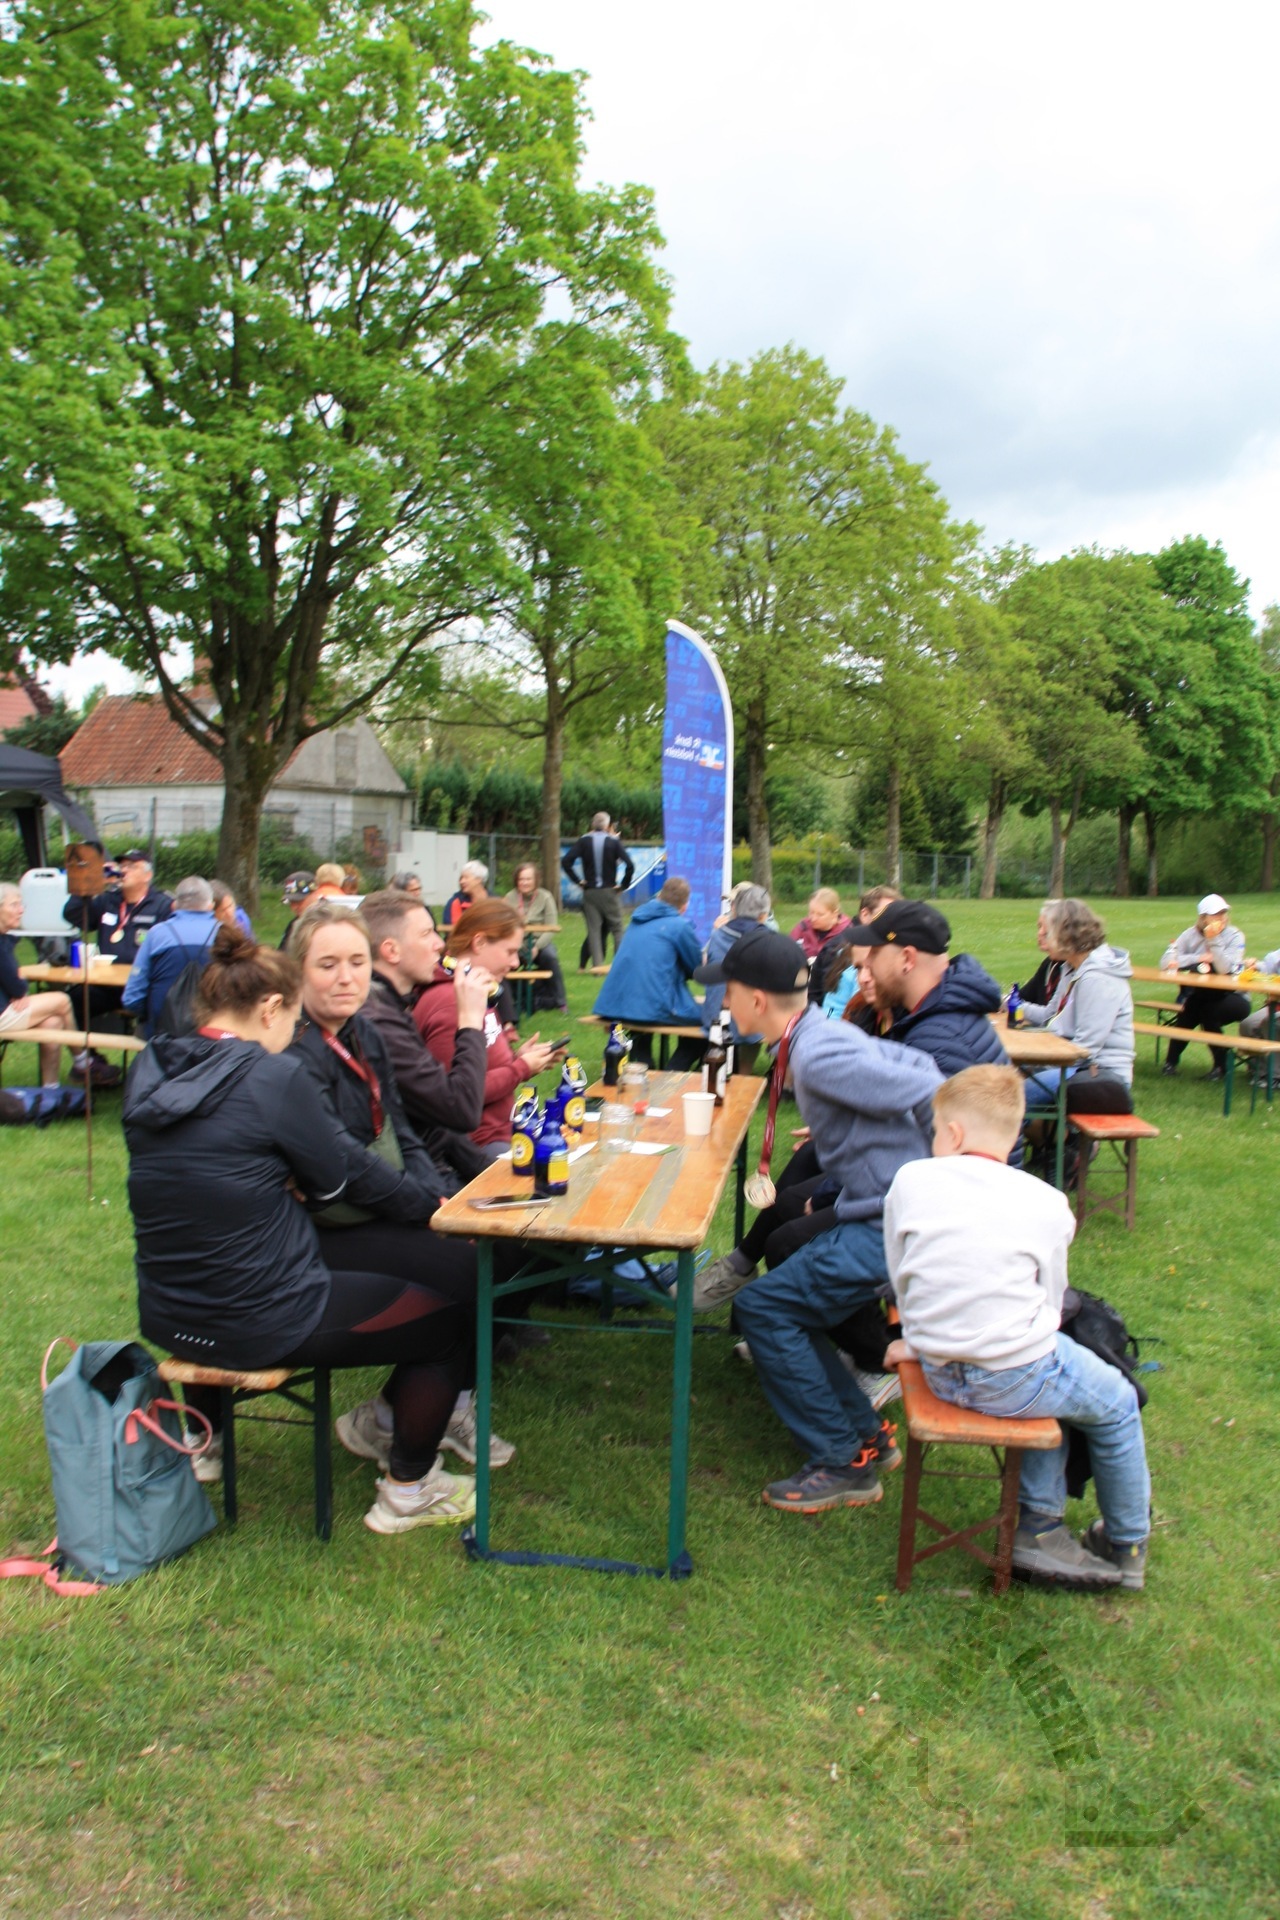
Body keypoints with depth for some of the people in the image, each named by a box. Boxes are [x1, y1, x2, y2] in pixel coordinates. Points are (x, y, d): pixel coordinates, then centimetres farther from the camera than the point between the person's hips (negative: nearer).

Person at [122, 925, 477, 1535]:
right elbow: (332, 1180, -7)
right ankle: (406, 1491, 21)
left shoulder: (148, 1071, 1)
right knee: (450, 1320, 8)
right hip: (262, 1324, -8)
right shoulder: (272, 1076, -20)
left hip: (166, 1318, 8)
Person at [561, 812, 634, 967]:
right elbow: (630, 865, -14)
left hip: (590, 891, 1)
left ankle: (598, 965, 0)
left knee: (594, 930, 4)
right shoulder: (614, 842, -4)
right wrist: (623, 885, -3)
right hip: (610, 891, -1)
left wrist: (578, 880, -2)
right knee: (617, 929, 8)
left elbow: (566, 862, -9)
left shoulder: (584, 841, 0)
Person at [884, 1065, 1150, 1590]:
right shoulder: (1047, 1205, -6)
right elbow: (1049, 1304, 1)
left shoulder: (911, 1180, -3)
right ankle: (1126, 1546, 41)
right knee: (1117, 1404, 25)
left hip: (938, 1373, 4)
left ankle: (1038, 1527, 34)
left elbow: (900, 1278, 5)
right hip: (1012, 1378, -4)